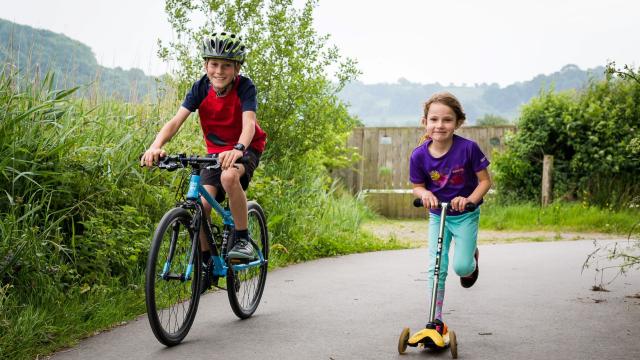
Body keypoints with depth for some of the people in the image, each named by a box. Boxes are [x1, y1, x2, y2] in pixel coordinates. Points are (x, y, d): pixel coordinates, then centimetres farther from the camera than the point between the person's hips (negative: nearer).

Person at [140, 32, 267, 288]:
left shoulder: (244, 87, -21)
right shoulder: (201, 88, -13)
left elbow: (249, 123, -36)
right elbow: (176, 120, -23)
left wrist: (238, 149, -58)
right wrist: (156, 146, -43)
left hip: (246, 149, -4)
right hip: (216, 150, 4)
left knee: (229, 176, -37)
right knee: (201, 204, -15)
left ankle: (242, 239, -20)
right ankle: (206, 263, 6)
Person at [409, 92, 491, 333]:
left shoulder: (468, 148, -23)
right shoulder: (419, 155, -16)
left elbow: (485, 181, -12)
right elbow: (417, 187, -1)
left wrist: (470, 199, -28)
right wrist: (424, 193, -24)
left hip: (465, 215, -2)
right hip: (437, 216, 2)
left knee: (460, 266, -7)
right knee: (436, 268, -4)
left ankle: (472, 260, 33)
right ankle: (436, 321, 5)